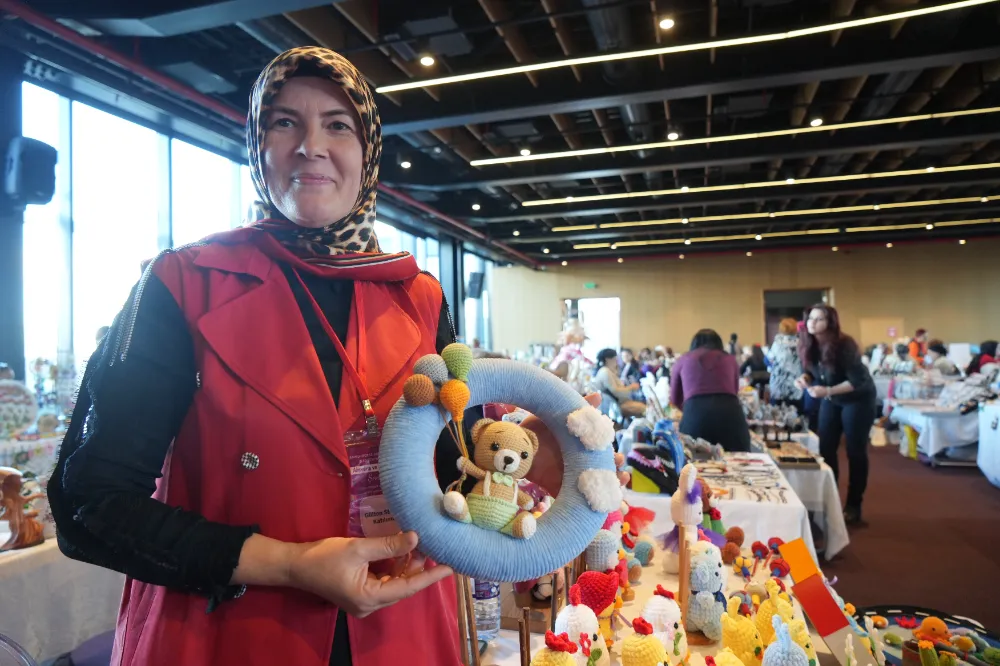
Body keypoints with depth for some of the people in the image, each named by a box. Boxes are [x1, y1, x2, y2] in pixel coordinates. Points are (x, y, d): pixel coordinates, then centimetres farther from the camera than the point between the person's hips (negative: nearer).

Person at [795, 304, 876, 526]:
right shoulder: (808, 345, -11)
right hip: (830, 400, 6)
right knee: (826, 449, 3)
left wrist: (827, 391, -37)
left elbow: (857, 380, -26)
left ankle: (853, 506, 12)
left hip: (858, 399, -5)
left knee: (855, 451, 1)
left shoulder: (844, 345, -27)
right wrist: (804, 379, -19)